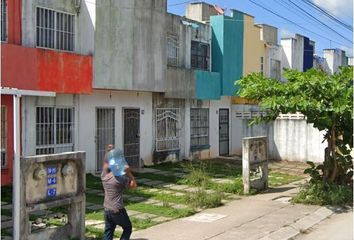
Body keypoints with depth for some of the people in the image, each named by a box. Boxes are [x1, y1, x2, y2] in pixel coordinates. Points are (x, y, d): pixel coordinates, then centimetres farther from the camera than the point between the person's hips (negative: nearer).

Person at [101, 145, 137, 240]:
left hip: (107, 210, 6)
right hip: (118, 211, -6)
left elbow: (105, 163, 18)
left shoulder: (104, 177, 2)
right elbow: (134, 185, -8)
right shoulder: (120, 179, -16)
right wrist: (129, 173, -10)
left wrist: (108, 151, 14)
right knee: (128, 228, 15)